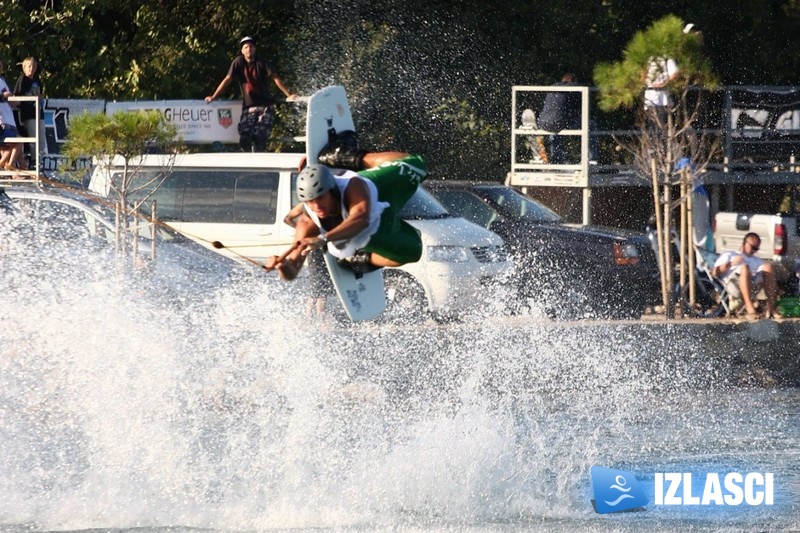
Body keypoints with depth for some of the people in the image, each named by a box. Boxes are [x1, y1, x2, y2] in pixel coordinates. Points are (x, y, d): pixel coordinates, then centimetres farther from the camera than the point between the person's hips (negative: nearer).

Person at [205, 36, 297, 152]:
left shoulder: (261, 63, 0)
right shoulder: (238, 62, 3)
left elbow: (275, 78, -7)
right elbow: (227, 80, 5)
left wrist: (288, 94, -16)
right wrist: (214, 97, 2)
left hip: (265, 106, -1)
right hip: (248, 107, 1)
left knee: (260, 138, -16)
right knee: (244, 139, -13)